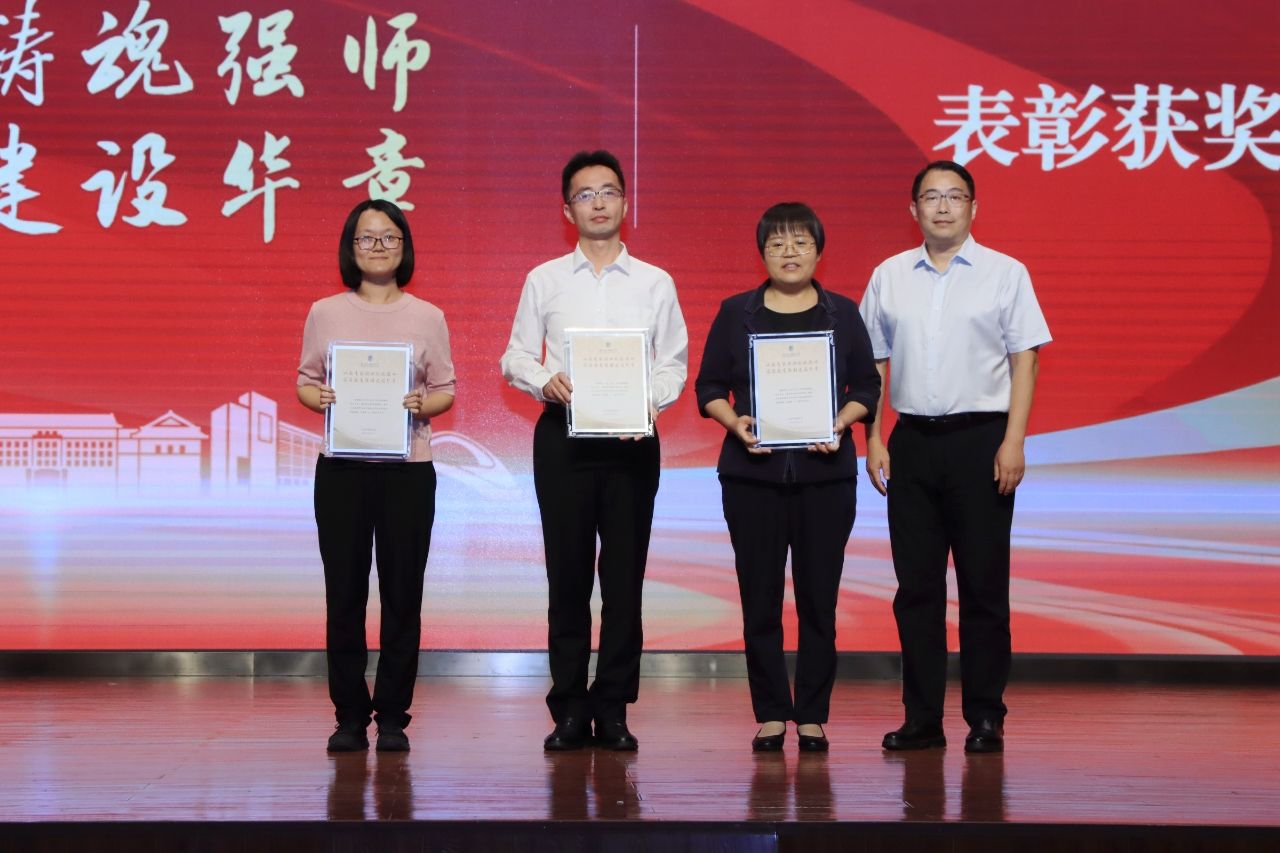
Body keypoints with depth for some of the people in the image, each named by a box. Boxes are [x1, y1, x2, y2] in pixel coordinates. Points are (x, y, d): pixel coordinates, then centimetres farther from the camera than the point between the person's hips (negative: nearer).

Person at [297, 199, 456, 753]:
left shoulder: (427, 317, 6)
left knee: (402, 593, 1)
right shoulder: (326, 313, 7)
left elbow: (446, 389, 7)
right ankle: (349, 716, 11)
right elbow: (305, 380, 10)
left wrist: (423, 405, -14)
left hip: (408, 470, 0)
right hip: (342, 468, 0)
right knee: (344, 592, 1)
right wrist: (317, 398, -12)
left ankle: (392, 716, 11)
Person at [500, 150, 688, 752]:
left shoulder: (655, 284, 9)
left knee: (625, 577, 0)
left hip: (632, 438, 0)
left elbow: (674, 363, 7)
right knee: (568, 576, 1)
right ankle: (569, 712, 8)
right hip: (563, 435, 0)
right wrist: (546, 381, -12)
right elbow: (516, 356, 8)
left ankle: (613, 710, 8)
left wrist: (650, 399, -12)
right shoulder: (544, 280, 9)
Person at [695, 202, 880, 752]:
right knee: (760, 599, 0)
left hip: (826, 473, 0)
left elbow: (867, 387, 9)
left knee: (819, 598, 0)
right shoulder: (736, 314, 7)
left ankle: (813, 717, 9)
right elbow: (709, 387, 7)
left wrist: (841, 423, -9)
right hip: (753, 474, 0)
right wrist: (735, 423, -11)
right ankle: (770, 716, 9)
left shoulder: (842, 314, 9)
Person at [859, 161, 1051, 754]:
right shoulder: (888, 277, 10)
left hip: (981, 438, -3)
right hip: (912, 440, 3)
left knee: (984, 585, 0)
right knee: (916, 586, 5)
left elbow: (1025, 360, -1)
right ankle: (922, 718, 12)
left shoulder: (1004, 274, 2)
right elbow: (872, 363, 12)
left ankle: (985, 717, 7)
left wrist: (1013, 441, -10)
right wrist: (872, 440, 4)